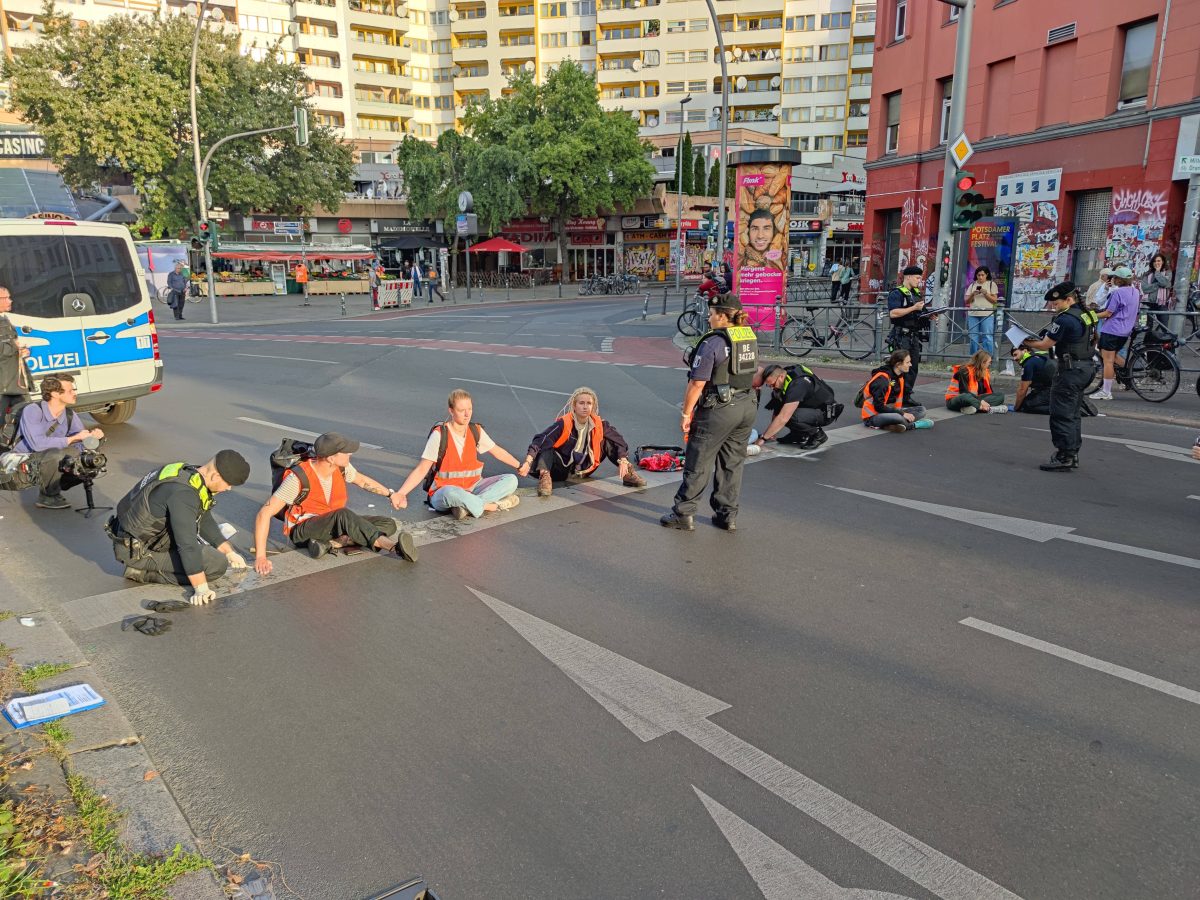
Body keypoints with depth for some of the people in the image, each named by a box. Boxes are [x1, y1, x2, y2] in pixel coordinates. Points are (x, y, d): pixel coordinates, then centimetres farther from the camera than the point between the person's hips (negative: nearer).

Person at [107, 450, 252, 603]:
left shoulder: (191, 475, 1)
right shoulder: (182, 492, -29)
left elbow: (205, 522, 14)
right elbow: (187, 544, -31)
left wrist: (230, 552, 16)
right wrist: (201, 588, -30)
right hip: (137, 550, -9)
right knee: (217, 564, -15)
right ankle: (145, 572, -8)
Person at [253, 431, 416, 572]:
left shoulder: (341, 467, -10)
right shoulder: (298, 479, -26)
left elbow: (362, 480, 15)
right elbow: (264, 514, -28)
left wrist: (390, 493, 16)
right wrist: (260, 556, -36)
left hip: (335, 525, 7)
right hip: (302, 531, -7)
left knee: (389, 524, -12)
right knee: (344, 514, -37)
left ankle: (332, 542, -27)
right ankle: (392, 546, -45)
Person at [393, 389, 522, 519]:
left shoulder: (476, 431, 1)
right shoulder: (440, 435, -12)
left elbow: (498, 451, 17)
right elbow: (421, 470, -14)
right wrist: (400, 494, -26)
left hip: (472, 488, 6)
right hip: (443, 493, -6)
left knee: (511, 480, -15)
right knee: (451, 493, -43)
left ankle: (468, 506, -26)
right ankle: (490, 506, -22)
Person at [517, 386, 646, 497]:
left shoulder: (599, 424, -10)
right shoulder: (564, 424, -22)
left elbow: (619, 441, -3)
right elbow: (540, 441, -31)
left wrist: (623, 462, -18)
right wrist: (528, 462, -45)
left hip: (584, 471, 4)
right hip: (562, 472, -4)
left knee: (608, 441, -5)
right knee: (546, 444, -29)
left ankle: (628, 473, -5)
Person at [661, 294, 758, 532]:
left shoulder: (712, 342, -15)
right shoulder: (750, 338, 9)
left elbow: (697, 384, -16)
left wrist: (686, 413, -9)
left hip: (719, 409, -7)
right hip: (748, 407, 7)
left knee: (698, 463, 3)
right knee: (733, 463, 14)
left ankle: (683, 514, 10)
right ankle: (727, 515, 20)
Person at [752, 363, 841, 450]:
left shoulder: (797, 385, -32)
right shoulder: (785, 374, -6)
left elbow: (783, 419, -35)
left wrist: (763, 438, -30)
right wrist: (773, 432, 1)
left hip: (826, 412, -9)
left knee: (790, 417, -33)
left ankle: (818, 434, -7)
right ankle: (797, 434, 6)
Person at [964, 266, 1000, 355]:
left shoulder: (992, 284, 7)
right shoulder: (972, 285, 15)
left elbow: (995, 300, 2)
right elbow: (966, 301, 11)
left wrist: (985, 293, -12)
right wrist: (972, 294, -7)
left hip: (987, 315, -3)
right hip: (973, 314, 3)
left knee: (987, 337, -7)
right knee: (973, 338, 3)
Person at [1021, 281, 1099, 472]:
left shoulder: (1065, 319, -19)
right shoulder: (1086, 314, 11)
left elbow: (1045, 345, -14)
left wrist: (1027, 343, 4)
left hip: (1071, 369, -10)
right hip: (1086, 366, 10)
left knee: (1061, 415, -5)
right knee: (1072, 414, 16)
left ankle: (1064, 457, -5)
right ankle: (1073, 454, 22)